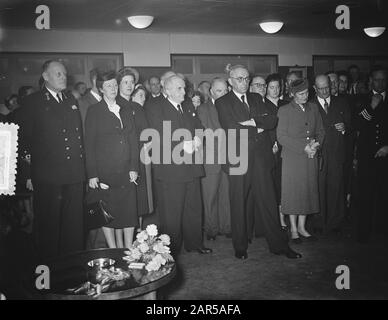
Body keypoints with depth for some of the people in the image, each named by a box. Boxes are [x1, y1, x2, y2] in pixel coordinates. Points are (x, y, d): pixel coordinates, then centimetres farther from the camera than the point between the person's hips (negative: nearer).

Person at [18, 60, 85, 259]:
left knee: (74, 224, 9)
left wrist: (83, 168, 10)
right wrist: (28, 173, -6)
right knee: (48, 225, 5)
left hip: (74, 175, 4)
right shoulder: (33, 102, 1)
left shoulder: (71, 101, 15)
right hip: (47, 176, -4)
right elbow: (25, 139, -1)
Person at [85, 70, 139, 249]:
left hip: (126, 173, 4)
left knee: (128, 212, 2)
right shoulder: (94, 112, 1)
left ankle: (128, 250, 12)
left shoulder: (125, 112, 15)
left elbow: (133, 141, 13)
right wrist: (92, 174, -9)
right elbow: (89, 145, -3)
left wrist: (134, 167, 2)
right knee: (108, 213, 2)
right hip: (104, 172, -4)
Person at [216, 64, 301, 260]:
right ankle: (240, 247, 20)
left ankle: (278, 244, 17)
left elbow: (272, 121, 4)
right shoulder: (222, 103, 2)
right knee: (238, 206, 6)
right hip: (238, 160, -3)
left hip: (261, 158, 4)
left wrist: (253, 122, -12)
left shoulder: (256, 98, 17)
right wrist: (258, 129, -6)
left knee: (268, 203, 7)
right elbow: (232, 128, -13)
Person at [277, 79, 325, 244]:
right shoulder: (285, 110, -3)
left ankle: (302, 227, 20)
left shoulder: (313, 108, 12)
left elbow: (320, 131, 17)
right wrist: (303, 147, -13)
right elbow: (281, 137, -8)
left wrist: (316, 143, -4)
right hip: (292, 157, -4)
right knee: (292, 192, 0)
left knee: (308, 191, 6)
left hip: (311, 157, 4)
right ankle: (293, 229, 13)